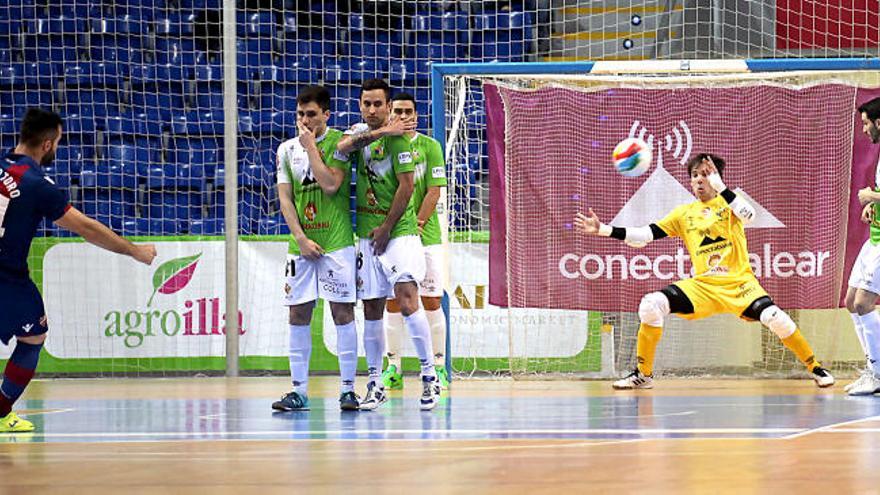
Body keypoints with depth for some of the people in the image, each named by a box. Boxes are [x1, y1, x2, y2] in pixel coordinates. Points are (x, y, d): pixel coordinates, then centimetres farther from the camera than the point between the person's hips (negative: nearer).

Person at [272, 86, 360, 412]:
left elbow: (330, 184, -15)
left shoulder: (339, 142, -2)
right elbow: (285, 198, 7)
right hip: (301, 246, 4)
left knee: (342, 312, -4)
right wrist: (301, 238, -4)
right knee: (298, 315, 3)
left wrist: (310, 145, -10)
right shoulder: (287, 149, 10)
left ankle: (348, 389, 1)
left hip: (336, 243, -4)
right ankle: (299, 391, 8)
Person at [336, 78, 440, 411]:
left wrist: (387, 228, -11)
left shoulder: (397, 136, -7)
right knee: (371, 309, 7)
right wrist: (379, 132, -22)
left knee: (406, 298, -17)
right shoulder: (359, 132, 11)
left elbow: (406, 185, -11)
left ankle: (429, 373, -9)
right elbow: (343, 147, -12)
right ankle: (375, 384, 13)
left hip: (399, 231, -6)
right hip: (367, 234, 6)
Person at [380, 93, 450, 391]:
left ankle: (438, 367, 6)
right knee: (393, 303, 2)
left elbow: (433, 192, -4)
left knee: (432, 302, -1)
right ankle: (393, 368, 10)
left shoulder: (430, 147, 1)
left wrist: (416, 225, -12)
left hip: (425, 235, -1)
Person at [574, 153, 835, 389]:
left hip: (740, 283, -3)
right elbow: (645, 235, 7)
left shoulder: (727, 202, 3)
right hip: (703, 285, 3)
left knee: (775, 318, -26)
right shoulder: (684, 213, 10)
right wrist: (603, 230, -3)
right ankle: (643, 375, -4)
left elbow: (749, 214, -21)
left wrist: (719, 186, -27)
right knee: (651, 305, -18)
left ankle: (815, 368, -2)